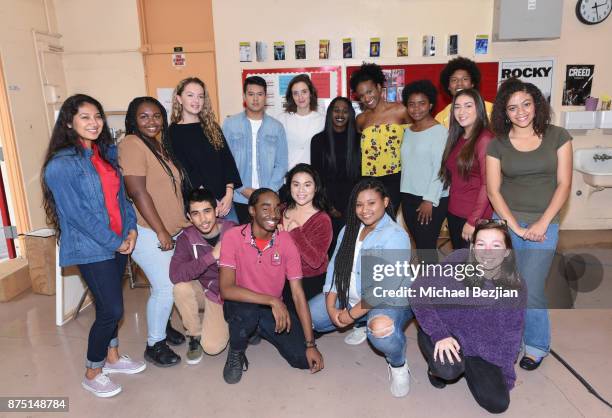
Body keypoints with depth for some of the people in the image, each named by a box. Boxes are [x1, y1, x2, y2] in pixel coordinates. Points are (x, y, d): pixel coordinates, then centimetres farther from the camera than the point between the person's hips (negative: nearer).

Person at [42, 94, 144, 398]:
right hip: (91, 249, -6)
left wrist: (131, 229, -1)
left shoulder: (106, 154, 7)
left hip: (119, 242, 7)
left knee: (110, 305, 18)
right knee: (111, 309, -3)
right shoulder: (61, 165, -15)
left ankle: (112, 357, 38)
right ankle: (92, 374, 18)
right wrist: (114, 242, -14)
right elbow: (77, 213, -17)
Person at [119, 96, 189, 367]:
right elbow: (138, 192, -21)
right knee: (165, 287, -4)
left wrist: (181, 223, 17)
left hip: (173, 231, 8)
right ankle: (154, 345, 15)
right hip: (150, 234, -8)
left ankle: (162, 325, 38)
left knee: (167, 284, 17)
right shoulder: (132, 144, -14)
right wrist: (161, 232, -19)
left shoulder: (161, 144, 11)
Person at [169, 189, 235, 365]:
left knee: (212, 346, -19)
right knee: (181, 288, -31)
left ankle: (223, 325, 18)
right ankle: (195, 335, -3)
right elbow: (175, 275, -28)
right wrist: (212, 256, -36)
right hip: (202, 289, 2)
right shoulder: (186, 238, -13)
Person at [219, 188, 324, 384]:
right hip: (241, 304, -3)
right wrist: (272, 301, -33)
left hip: (274, 308, 3)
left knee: (304, 359, -10)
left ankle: (260, 329, 19)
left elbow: (298, 294, -11)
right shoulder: (233, 237, -18)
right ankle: (236, 353, -2)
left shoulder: (286, 241, -11)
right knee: (247, 312, -38)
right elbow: (226, 289, -26)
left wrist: (310, 344, -12)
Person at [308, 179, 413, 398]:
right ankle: (361, 326, 23)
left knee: (381, 329, -39)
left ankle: (398, 365, -2)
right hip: (349, 297, 8)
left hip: (389, 301, -7)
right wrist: (331, 308, -12)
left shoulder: (395, 236, -19)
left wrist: (350, 315, -22)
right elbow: (334, 269, 0)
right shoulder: (349, 230, 4)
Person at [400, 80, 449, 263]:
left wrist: (430, 200, -17)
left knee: (427, 246, -6)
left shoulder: (439, 131, -8)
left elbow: (440, 169, -13)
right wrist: (406, 195, 11)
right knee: (419, 244, 10)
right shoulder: (407, 131, 13)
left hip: (432, 200, -6)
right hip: (408, 196, 6)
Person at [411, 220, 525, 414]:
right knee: (449, 368, -33)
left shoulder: (515, 287, -11)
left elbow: (510, 335, 1)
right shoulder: (457, 262, -24)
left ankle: (467, 365, 24)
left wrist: (505, 377, 4)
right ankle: (436, 366, 6)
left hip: (482, 348, 4)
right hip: (444, 332, -3)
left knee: (498, 403, -5)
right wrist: (439, 334, -28)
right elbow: (418, 292, -22)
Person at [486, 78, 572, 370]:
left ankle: (537, 345, 23)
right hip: (506, 222, 1)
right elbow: (493, 191, -2)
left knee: (530, 290, -3)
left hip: (544, 225, -1)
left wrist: (542, 224, -10)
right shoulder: (497, 145, 2)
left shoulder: (557, 137, 1)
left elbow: (564, 185, -1)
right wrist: (517, 228, -10)